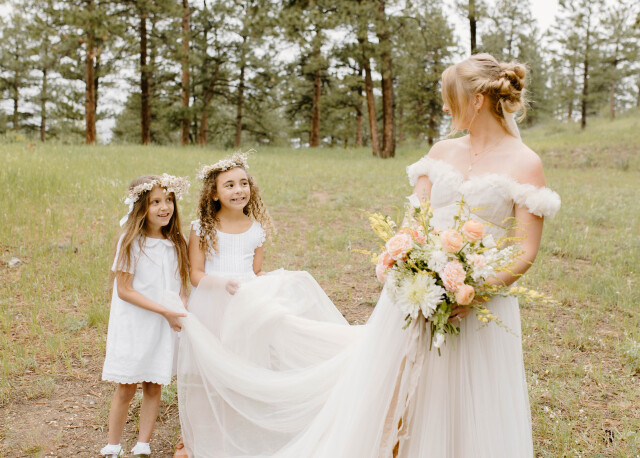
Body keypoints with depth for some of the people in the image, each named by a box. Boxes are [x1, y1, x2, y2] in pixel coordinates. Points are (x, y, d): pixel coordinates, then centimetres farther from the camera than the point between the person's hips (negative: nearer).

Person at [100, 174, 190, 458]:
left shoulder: (176, 243, 5)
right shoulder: (132, 242, -10)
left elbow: (182, 283, 12)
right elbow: (124, 290, -13)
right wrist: (163, 310, -17)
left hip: (165, 327, 4)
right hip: (134, 325, -4)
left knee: (154, 387, 7)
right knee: (126, 389, 3)